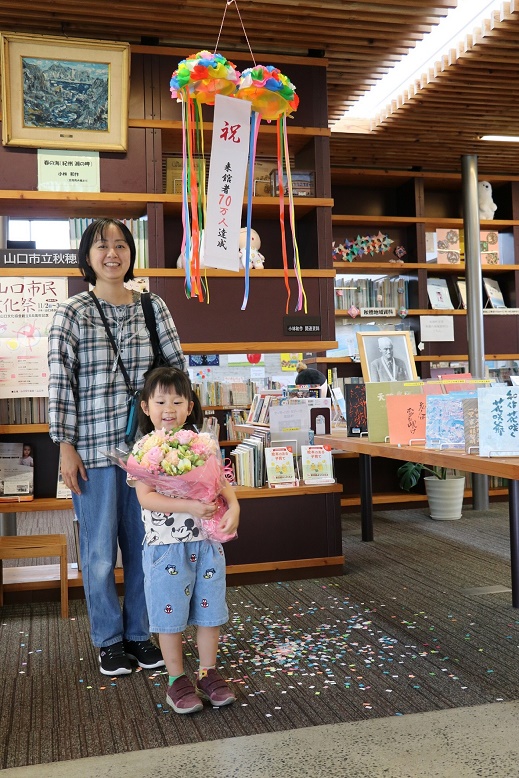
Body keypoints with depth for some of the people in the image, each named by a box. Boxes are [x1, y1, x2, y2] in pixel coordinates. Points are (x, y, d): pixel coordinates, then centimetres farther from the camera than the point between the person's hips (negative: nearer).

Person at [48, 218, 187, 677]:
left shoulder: (154, 307, 5)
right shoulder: (72, 313, -3)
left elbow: (177, 368, 9)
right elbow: (60, 384, -4)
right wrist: (66, 447, -8)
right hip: (94, 448, -2)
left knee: (145, 545, 11)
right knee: (100, 551, 7)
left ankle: (139, 634, 29)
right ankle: (109, 640, 26)